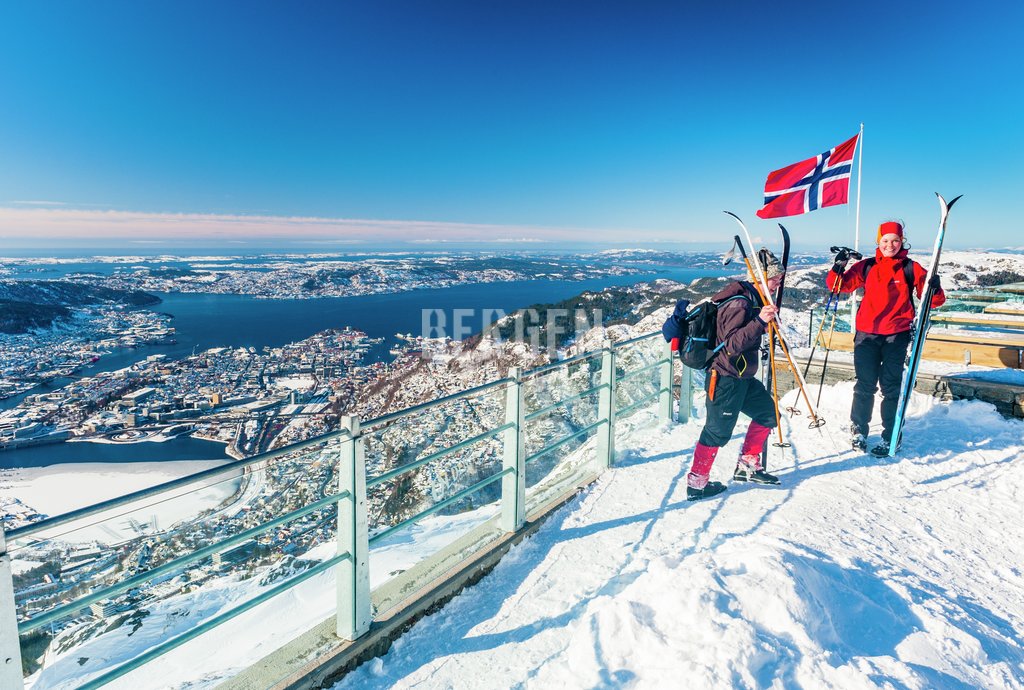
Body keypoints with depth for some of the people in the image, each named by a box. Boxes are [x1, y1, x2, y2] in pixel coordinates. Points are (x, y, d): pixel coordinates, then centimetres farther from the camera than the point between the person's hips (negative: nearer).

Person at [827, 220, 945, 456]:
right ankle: (858, 430, 22)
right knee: (864, 385, 7)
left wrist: (935, 289, -21)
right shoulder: (867, 266, 6)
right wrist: (838, 270, -13)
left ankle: (891, 437, 14)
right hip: (867, 334, 1)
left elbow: (933, 301, 0)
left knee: (890, 387, 3)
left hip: (896, 335, -1)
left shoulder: (911, 268, 1)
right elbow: (839, 286, 5)